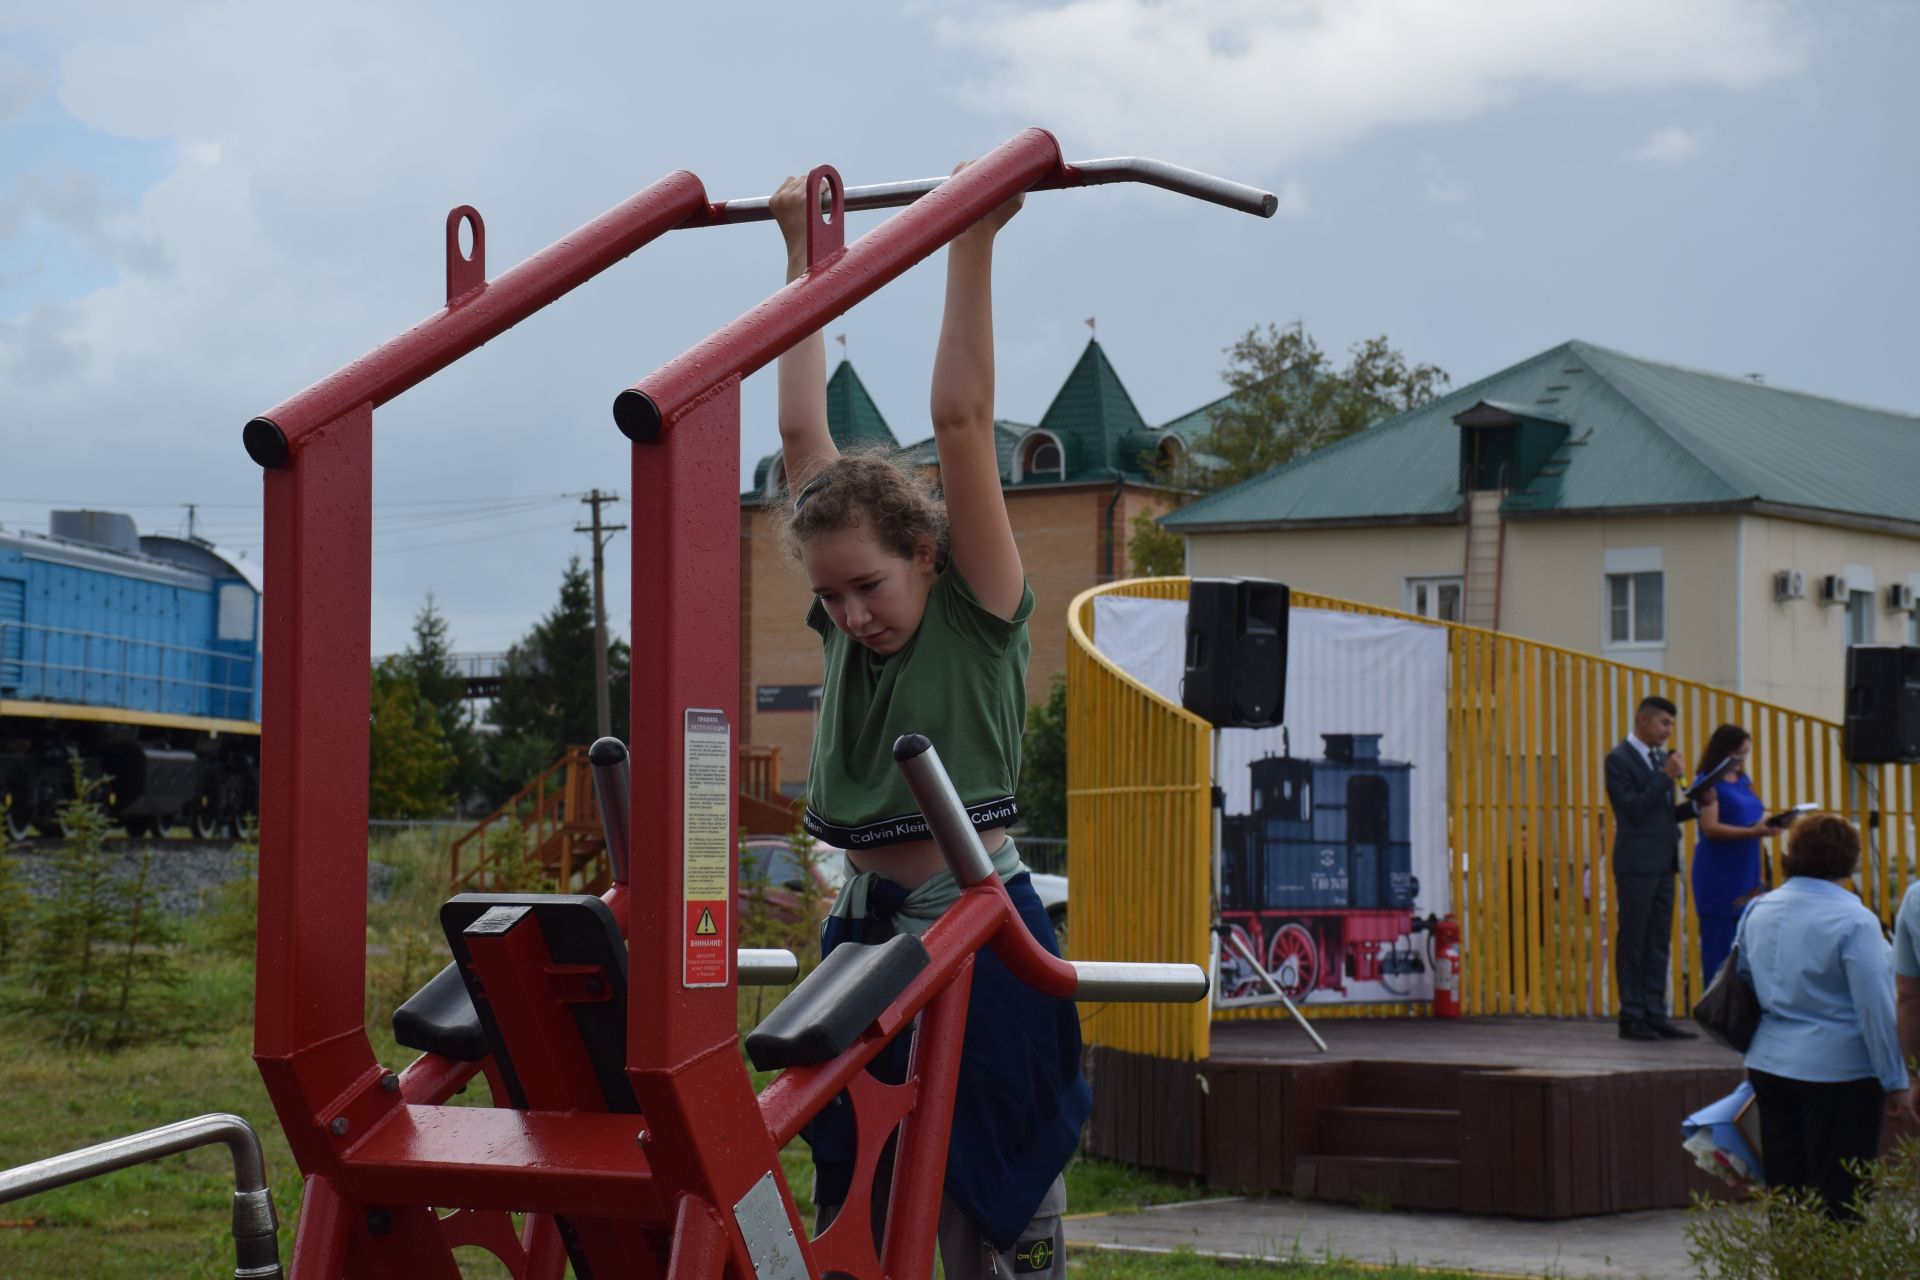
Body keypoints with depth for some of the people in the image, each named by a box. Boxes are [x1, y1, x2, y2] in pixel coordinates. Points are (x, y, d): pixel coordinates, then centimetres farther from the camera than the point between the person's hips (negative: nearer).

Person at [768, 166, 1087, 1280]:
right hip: (864, 928, 6)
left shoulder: (980, 612, -5)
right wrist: (804, 257, 12)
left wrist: (974, 246, -14)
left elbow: (962, 421, -13)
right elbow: (805, 434, 10)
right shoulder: (847, 622, 9)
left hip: (983, 934, -6)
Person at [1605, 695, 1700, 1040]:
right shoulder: (1619, 759, -7)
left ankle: (1655, 1015, 11)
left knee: (1658, 943, 8)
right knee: (1633, 943, -2)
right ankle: (1632, 1019, 2)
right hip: (1637, 864, -8)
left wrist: (1694, 806, 4)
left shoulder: (1660, 758, 17)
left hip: (1663, 863, 8)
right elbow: (1632, 808, -16)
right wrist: (1665, 777, -18)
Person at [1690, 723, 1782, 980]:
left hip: (1746, 871, 7)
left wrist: (1774, 822, -1)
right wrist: (1752, 832, -23)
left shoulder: (1744, 781, 15)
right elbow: (1710, 828, -15)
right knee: (1719, 942, -6)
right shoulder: (1709, 783, -7)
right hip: (1718, 874, -7)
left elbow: (1756, 816, 21)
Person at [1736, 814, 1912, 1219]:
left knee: (1784, 1189, 12)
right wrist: (1896, 1081, -7)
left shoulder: (1758, 911, 6)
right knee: (1839, 1199, -1)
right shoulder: (1853, 921, -14)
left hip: (1769, 1065, 6)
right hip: (1838, 1071, -6)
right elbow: (1876, 1009, -14)